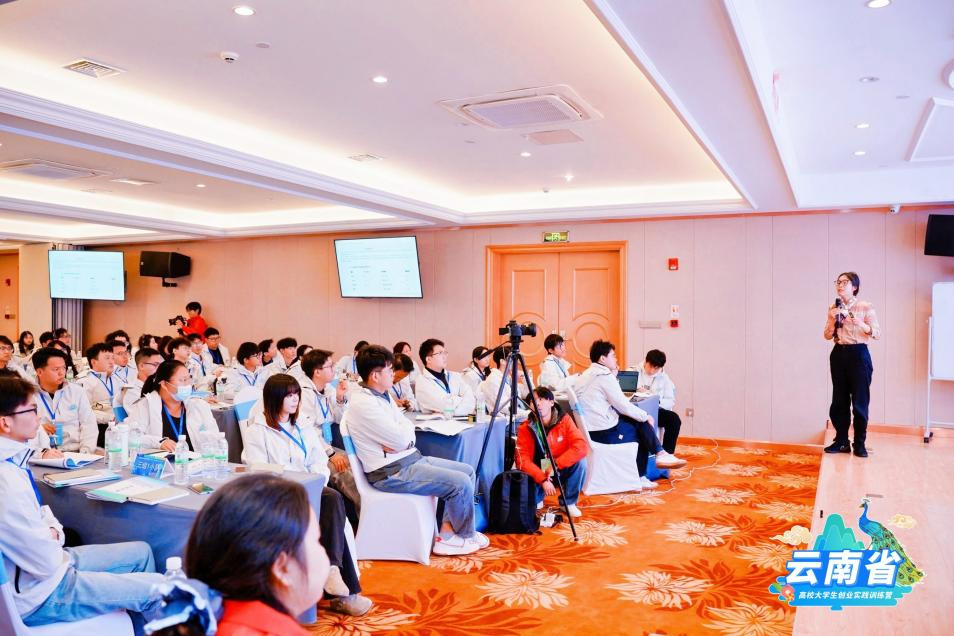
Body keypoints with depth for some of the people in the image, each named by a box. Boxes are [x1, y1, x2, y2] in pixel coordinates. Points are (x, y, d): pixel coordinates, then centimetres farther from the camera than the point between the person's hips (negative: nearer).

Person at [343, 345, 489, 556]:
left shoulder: (382, 395, 11)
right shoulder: (363, 404, -20)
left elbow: (408, 428, 10)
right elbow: (402, 439, -21)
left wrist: (399, 440, -11)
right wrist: (401, 441, 2)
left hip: (410, 458, 10)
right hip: (392, 473, -10)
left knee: (468, 471, 7)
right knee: (461, 483, -16)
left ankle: (447, 535, 6)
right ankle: (466, 536, 10)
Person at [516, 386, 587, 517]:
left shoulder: (564, 420, -16)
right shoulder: (526, 428, -16)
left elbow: (582, 446, -27)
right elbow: (523, 459, -22)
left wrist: (556, 465, -33)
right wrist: (543, 479, -35)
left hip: (563, 471, 0)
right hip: (538, 473, 0)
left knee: (580, 461, -28)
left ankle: (569, 502, -3)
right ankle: (537, 500, 10)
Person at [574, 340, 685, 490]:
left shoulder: (585, 375, 12)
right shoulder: (605, 376, -16)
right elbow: (624, 406, -13)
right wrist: (646, 416, 1)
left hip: (589, 430, 9)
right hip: (606, 433, -9)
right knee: (643, 427, 8)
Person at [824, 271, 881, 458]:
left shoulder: (865, 307, -5)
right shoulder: (834, 308, 8)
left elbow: (877, 333, -9)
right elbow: (828, 336, 9)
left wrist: (858, 322, -24)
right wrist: (832, 320, -9)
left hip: (858, 354, -4)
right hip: (839, 354, 5)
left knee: (860, 401, 0)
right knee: (839, 400, 8)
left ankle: (860, 444, 10)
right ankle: (841, 441, 17)